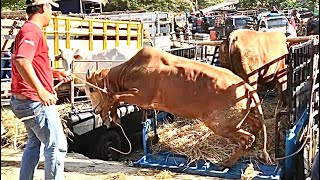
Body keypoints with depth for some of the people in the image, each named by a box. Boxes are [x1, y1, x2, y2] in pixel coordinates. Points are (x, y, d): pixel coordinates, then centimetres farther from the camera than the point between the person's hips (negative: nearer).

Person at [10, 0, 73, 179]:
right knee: (57, 145, -3)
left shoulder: (29, 30, 16)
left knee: (35, 144, 21)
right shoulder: (32, 31, -16)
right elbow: (21, 61, -32)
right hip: (36, 101, -11)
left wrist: (55, 73, 22)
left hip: (25, 102, 11)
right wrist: (41, 91, -38)